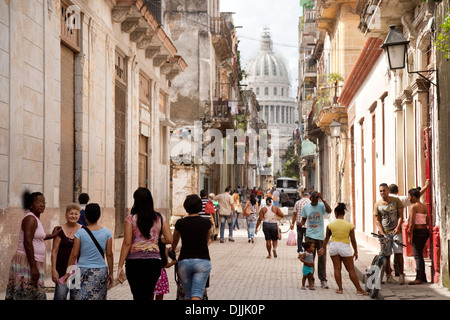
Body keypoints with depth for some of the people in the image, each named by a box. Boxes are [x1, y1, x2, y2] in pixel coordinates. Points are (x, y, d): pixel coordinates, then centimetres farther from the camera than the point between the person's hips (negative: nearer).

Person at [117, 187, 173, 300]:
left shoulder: (131, 219, -4)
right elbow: (169, 239, 1)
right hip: (154, 261, 2)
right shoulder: (160, 218, 4)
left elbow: (127, 243, -7)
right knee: (148, 295, 15)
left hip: (134, 261, -2)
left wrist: (120, 266, -3)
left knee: (138, 296, 2)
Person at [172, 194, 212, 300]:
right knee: (197, 294, -8)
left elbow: (174, 243, 20)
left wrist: (172, 251, 42)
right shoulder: (206, 223, 2)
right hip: (202, 261, -1)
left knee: (188, 295, 14)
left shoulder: (180, 223, 2)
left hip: (184, 262, 1)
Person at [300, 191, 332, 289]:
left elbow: (329, 210, -22)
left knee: (322, 259, 1)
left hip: (320, 236, -1)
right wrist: (302, 223, -9)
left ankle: (323, 280, 8)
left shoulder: (321, 206, -2)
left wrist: (322, 199, -25)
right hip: (309, 236, 1)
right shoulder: (306, 207, 5)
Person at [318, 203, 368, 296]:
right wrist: (355, 251, 9)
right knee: (351, 270, 4)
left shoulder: (330, 225, -2)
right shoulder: (349, 225, -6)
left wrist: (323, 248, 21)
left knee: (337, 268, 8)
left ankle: (340, 289, 5)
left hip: (333, 246, 2)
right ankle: (359, 290, 6)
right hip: (345, 247, -1)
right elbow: (353, 240, -2)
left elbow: (327, 238, 7)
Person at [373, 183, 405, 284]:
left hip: (396, 231, -1)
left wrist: (398, 227, -12)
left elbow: (400, 215, 3)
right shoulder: (377, 204, 5)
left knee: (399, 252, -9)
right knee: (386, 255, -1)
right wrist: (382, 233, -9)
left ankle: (401, 274, 1)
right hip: (385, 233, 1)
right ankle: (388, 276, 8)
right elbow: (377, 220, 4)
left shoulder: (396, 200, 4)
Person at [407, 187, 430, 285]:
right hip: (425, 231, 8)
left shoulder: (414, 206, -13)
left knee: (417, 256, -4)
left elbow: (412, 223, -17)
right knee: (420, 255, 15)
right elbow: (428, 222, 14)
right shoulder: (424, 206, 11)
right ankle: (423, 277, 18)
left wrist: (409, 236, -13)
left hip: (417, 232, -8)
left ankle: (419, 278, -4)